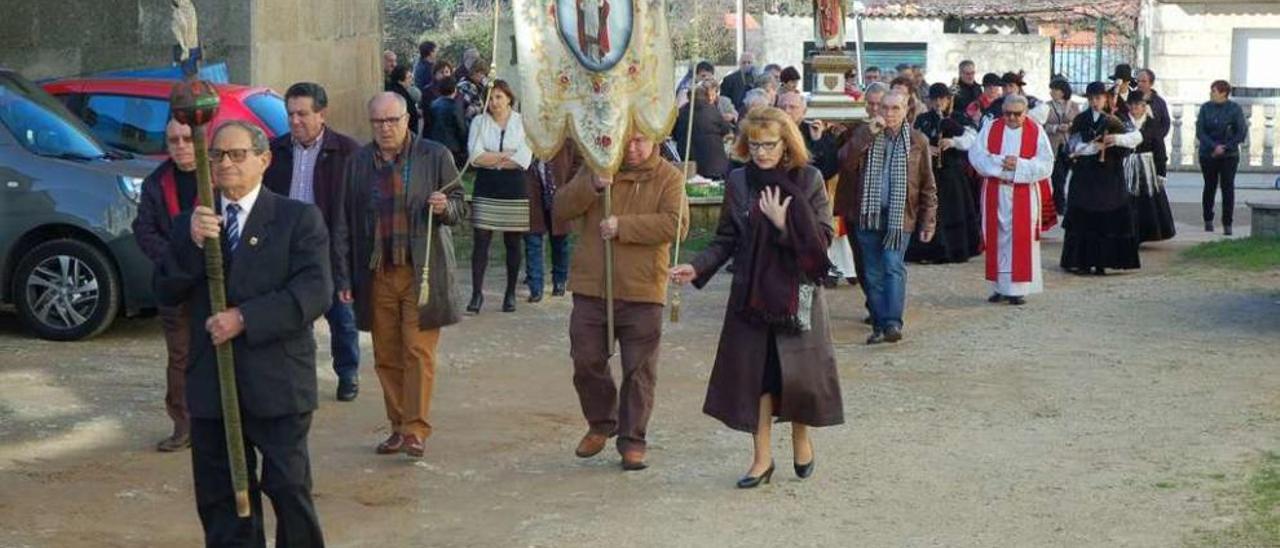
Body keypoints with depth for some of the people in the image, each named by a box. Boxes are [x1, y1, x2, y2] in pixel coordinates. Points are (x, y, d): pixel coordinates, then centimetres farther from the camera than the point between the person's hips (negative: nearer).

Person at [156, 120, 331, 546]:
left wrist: (245, 318, -19)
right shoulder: (190, 223, 11)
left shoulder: (299, 218, -1)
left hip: (277, 383, -4)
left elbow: (315, 292, -12)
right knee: (221, 500, 10)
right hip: (210, 385, 4)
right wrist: (192, 243, -15)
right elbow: (165, 292, 1)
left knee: (289, 490, 1)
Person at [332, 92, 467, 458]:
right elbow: (344, 223, 11)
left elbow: (460, 209, 7)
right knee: (386, 356, 6)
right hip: (376, 274, 3)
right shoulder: (358, 163, 9)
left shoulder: (435, 156, 2)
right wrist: (344, 276, 6)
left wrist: (445, 207, -17)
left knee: (419, 353, -7)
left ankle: (416, 430, -4)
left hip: (422, 272, -3)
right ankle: (398, 427, 16)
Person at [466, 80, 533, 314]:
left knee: (513, 242, 7)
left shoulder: (522, 122, 1)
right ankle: (477, 293, 0)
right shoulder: (479, 122, 5)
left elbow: (524, 160, -10)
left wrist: (491, 159, -7)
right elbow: (475, 156, -8)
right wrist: (507, 155, -10)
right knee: (480, 241, -4)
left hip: (514, 189, 0)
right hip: (486, 189, 1)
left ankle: (510, 293, 17)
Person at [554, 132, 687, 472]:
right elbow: (560, 211, 1)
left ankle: (633, 440, 14)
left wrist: (622, 226, -18)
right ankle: (601, 424, 30)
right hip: (591, 289, 3)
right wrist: (593, 186, -15)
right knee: (587, 361, 8)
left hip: (642, 292, -3)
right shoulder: (596, 169, 9)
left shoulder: (669, 177, 0)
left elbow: (675, 224, -15)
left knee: (639, 370, 2)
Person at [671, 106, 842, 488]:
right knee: (755, 372, 1)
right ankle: (763, 457, 11)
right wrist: (698, 267, -9)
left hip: (798, 291, -2)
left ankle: (801, 437, 29)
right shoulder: (739, 182, 4)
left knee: (798, 371, 1)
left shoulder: (809, 180, -3)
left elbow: (823, 239, -7)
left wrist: (784, 223, -19)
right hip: (751, 292, 2)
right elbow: (726, 240, 5)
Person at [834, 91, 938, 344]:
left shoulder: (918, 141, 4)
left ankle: (893, 322, -15)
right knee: (873, 273, 5)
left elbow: (928, 186, 6)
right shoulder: (865, 135, 7)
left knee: (893, 267, -14)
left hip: (900, 217, -2)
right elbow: (846, 161, -10)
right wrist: (868, 133, -15)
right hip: (868, 215, 3)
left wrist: (928, 221, 0)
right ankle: (879, 325, 12)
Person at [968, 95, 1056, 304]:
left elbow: (1046, 165, -5)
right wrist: (1000, 162, -18)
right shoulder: (990, 129, 5)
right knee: (997, 238, 4)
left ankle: (1018, 288, 1)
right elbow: (976, 154, -5)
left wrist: (1019, 165, -18)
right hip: (995, 194, 2)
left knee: (1021, 239, -3)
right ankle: (999, 286, 12)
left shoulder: (1036, 132, 1)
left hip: (1024, 196, -1)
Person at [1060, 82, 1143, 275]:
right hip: (1084, 177, 0)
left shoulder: (1112, 121, 4)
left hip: (1108, 177, 0)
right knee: (1082, 218, -3)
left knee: (1105, 219, -3)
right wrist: (1093, 147, -18)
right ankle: (1082, 261, 1)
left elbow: (1137, 137, -4)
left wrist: (1118, 139, -23)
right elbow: (1074, 146, -2)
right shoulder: (1081, 120, 5)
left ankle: (1101, 262, 2)